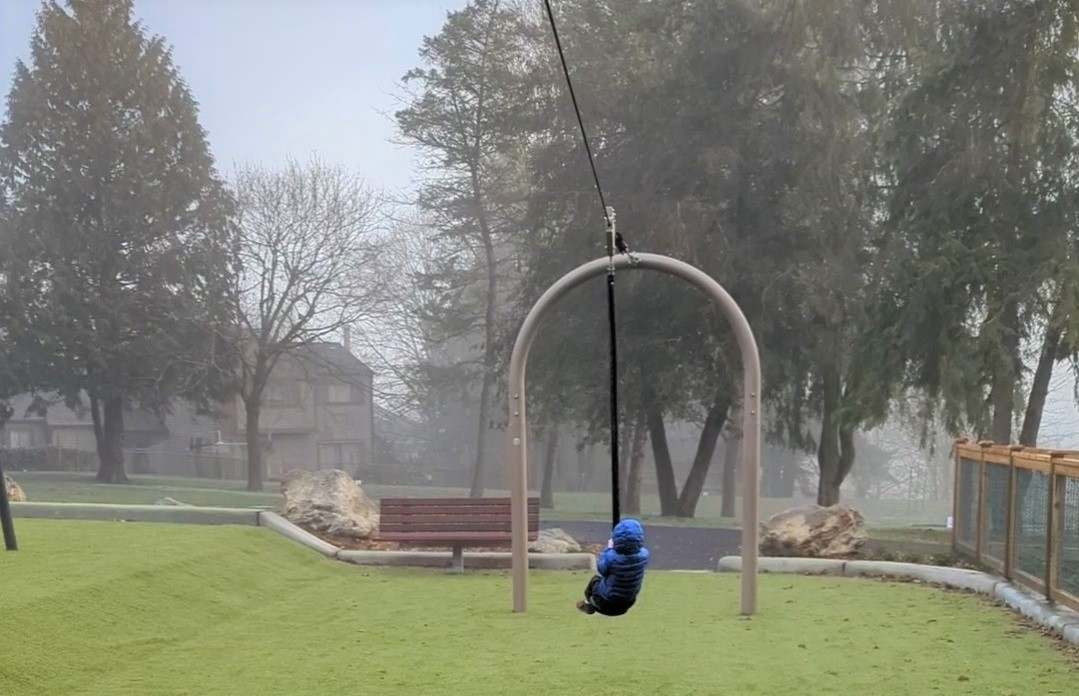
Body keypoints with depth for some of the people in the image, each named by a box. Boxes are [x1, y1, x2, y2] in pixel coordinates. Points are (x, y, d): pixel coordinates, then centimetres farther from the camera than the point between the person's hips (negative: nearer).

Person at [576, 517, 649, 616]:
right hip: (629, 601, 3)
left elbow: (601, 570, -9)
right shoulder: (644, 554, -23)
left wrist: (608, 549, -2)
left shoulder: (611, 557, -31)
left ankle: (588, 603, 50)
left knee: (595, 579, 27)